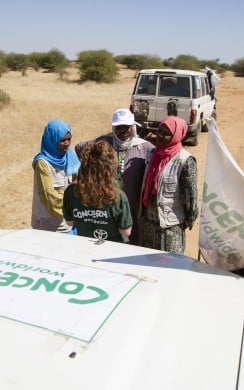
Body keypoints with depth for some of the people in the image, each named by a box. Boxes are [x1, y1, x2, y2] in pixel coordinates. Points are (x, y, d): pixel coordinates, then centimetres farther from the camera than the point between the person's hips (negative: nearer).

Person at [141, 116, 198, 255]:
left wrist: (189, 220, -8)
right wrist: (144, 211, 15)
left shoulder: (185, 161, -18)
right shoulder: (154, 154, 3)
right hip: (149, 220, 7)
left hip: (172, 224, -6)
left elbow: (191, 194, -13)